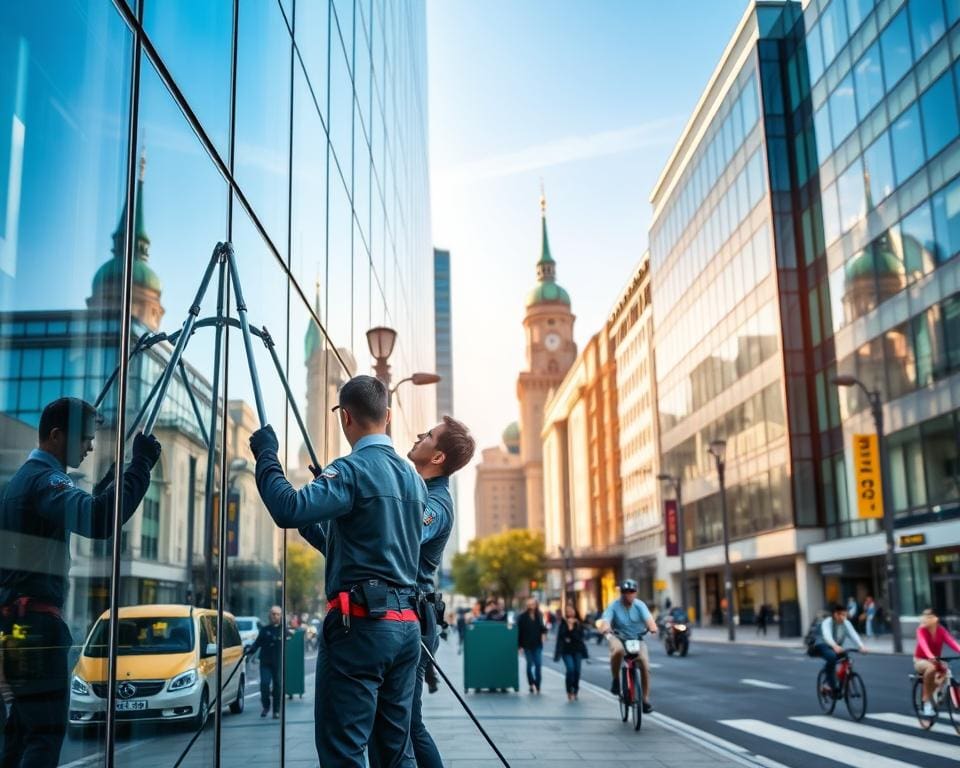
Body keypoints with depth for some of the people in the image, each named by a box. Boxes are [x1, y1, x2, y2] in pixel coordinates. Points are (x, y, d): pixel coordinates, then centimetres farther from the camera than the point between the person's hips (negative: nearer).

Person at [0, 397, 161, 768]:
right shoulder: (44, 478, -14)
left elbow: (83, 509, 31)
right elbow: (100, 521, -32)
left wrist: (116, 472, 19)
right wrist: (141, 465, -26)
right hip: (33, 619, -10)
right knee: (47, 730, -10)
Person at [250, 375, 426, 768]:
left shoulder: (353, 469, -11)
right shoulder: (413, 477, 15)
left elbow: (290, 510, -24)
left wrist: (266, 456, -10)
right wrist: (314, 528, 32)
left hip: (361, 623, -8)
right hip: (406, 623, 8)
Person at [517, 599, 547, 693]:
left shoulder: (539, 616, 5)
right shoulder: (523, 617, -5)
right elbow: (519, 632, -5)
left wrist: (545, 629, -9)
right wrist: (520, 645, -9)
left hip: (537, 644, 2)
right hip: (527, 645, -2)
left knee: (538, 665, -3)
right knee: (530, 664, 5)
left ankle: (537, 686, 2)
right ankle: (532, 684, 17)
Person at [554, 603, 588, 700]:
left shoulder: (579, 623, 2)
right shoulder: (563, 622, 2)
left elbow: (580, 636, -10)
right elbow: (560, 635, -3)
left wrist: (571, 628, -16)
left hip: (577, 650, 2)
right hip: (566, 650, -2)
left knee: (577, 670, -2)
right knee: (570, 669, -18)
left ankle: (575, 691, 17)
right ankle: (569, 691, -4)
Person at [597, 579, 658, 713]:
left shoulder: (640, 605, -8)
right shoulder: (614, 606, -12)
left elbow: (648, 618, -25)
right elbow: (605, 620, -27)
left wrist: (652, 627, -48)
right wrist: (605, 628, -51)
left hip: (637, 638, 2)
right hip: (618, 637, -2)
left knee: (645, 663, -19)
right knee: (618, 650, -37)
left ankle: (645, 699, -3)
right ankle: (615, 680, -12)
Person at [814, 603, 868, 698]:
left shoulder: (846, 623, -9)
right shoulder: (827, 622, -23)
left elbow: (853, 634, -25)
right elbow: (827, 636, -41)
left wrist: (861, 646, -44)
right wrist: (835, 646, -61)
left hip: (838, 648, 6)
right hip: (823, 646, -6)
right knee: (832, 657, -34)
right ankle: (833, 687, -25)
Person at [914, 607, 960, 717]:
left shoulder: (941, 630, -8)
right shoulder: (921, 630, -17)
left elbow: (951, 641, -25)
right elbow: (923, 643, -35)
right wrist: (930, 656, -55)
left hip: (936, 660, 3)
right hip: (921, 660, -3)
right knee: (931, 668, -37)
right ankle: (926, 702, -26)